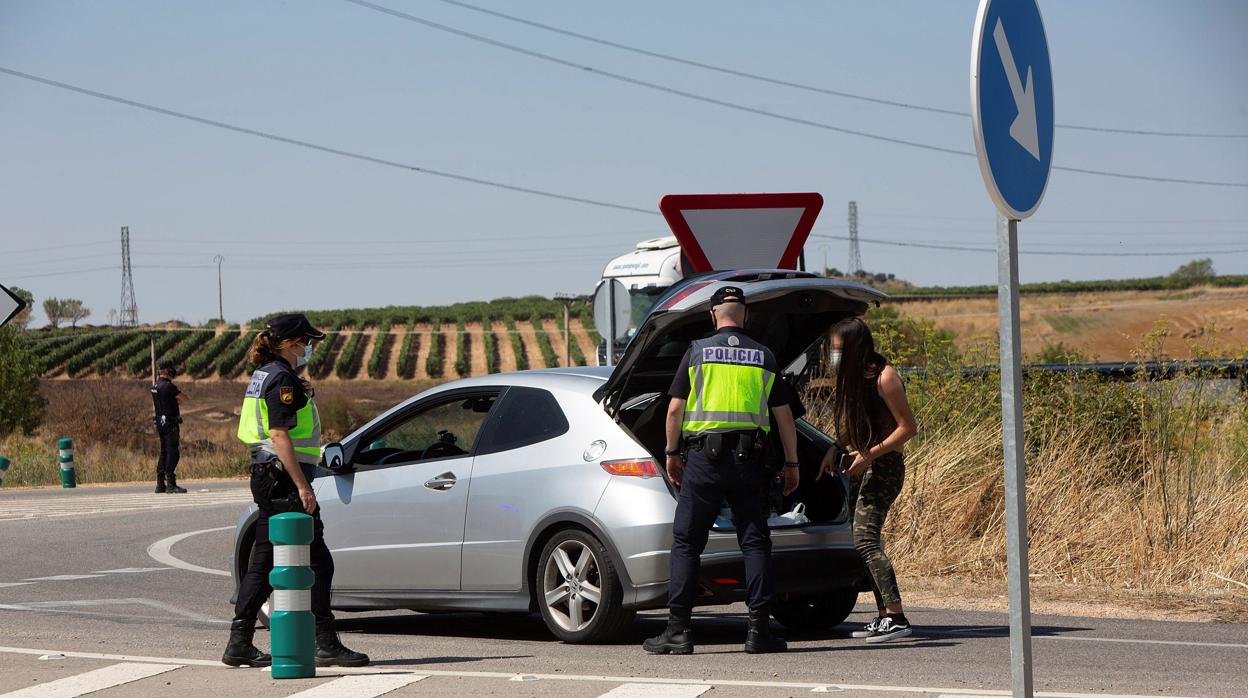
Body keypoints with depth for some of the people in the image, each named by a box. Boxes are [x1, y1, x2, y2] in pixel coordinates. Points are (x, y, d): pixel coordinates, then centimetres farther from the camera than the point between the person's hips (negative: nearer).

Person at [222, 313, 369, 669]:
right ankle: (326, 645, -5)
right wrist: (302, 486, -22)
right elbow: (280, 435, -20)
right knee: (317, 562, -7)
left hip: (266, 478, 11)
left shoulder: (264, 375, 17)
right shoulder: (282, 379, -14)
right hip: (283, 479, -11)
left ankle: (239, 644, 10)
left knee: (263, 565, 11)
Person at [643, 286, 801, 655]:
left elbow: (675, 408, 0)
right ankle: (759, 629, -2)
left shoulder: (697, 351, 1)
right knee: (755, 542, 5)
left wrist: (672, 454, 12)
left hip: (703, 457, -1)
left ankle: (678, 629, -1)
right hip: (748, 459, 1)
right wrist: (791, 463, 16)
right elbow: (784, 416, 8)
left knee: (686, 542, 4)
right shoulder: (763, 356, 7)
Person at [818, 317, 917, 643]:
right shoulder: (853, 377, 11)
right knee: (866, 542, 10)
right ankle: (884, 617, 14)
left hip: (885, 466, -9)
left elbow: (908, 427, -15)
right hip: (863, 467, 9)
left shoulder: (884, 377, -15)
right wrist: (835, 450, 5)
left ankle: (896, 617, -23)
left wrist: (870, 454, -21)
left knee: (866, 539, -18)